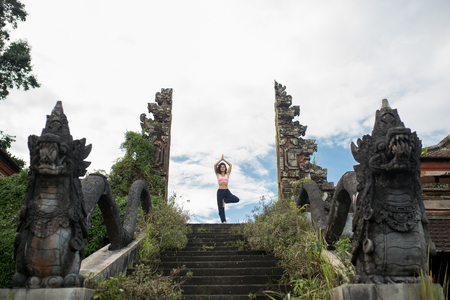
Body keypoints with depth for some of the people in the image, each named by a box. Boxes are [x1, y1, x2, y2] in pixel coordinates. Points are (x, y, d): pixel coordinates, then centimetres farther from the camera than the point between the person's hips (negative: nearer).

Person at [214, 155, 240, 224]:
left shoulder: (227, 174, 10)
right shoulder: (218, 175, 9)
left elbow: (230, 165, 6)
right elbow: (215, 165, 1)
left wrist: (224, 159, 11)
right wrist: (221, 159, 6)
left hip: (227, 191, 1)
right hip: (220, 191, -1)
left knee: (237, 199, -19)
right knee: (221, 207, -3)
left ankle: (224, 200, -1)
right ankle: (223, 220, 5)